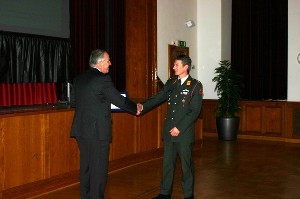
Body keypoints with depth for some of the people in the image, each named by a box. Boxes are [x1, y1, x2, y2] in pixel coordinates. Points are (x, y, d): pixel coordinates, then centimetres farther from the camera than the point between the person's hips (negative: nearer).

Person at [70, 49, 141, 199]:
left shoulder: (78, 78, 8)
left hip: (81, 129, 7)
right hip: (98, 130, -7)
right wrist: (135, 108, 8)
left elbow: (73, 102, 14)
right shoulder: (103, 79, -13)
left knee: (86, 165, 17)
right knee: (99, 167, 3)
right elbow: (120, 101, -8)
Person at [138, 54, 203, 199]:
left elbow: (195, 111, -11)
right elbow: (158, 98, 3)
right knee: (167, 163, 11)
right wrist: (143, 106, -14)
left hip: (184, 132, -4)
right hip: (169, 131, 4)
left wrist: (179, 128, -15)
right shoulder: (171, 83, 9)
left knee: (186, 164, 7)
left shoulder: (195, 86, -5)